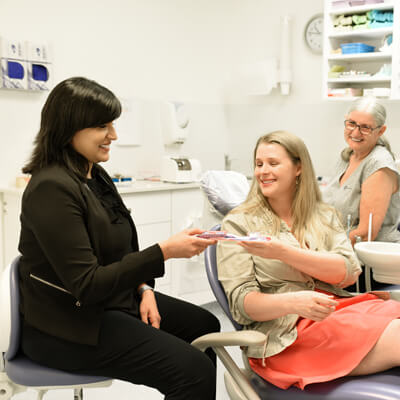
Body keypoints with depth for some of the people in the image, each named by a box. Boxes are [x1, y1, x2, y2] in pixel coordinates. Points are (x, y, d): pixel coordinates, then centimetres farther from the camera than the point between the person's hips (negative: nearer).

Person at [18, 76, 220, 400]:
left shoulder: (96, 175, 7)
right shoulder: (52, 189, -23)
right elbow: (87, 285, -26)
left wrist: (144, 288, -1)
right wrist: (164, 252, -28)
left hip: (115, 299, 10)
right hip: (67, 327, -10)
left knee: (205, 326, 16)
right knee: (195, 372, -20)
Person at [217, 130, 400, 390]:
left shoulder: (325, 216, 17)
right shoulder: (239, 223, 6)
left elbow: (349, 272, 0)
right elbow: (241, 303, -3)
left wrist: (283, 253, -13)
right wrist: (293, 302, -23)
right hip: (286, 332, -5)